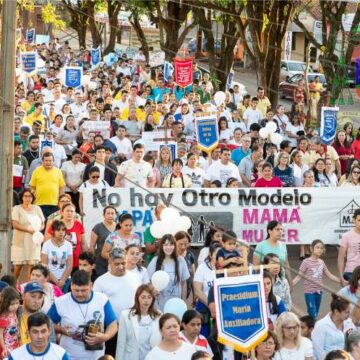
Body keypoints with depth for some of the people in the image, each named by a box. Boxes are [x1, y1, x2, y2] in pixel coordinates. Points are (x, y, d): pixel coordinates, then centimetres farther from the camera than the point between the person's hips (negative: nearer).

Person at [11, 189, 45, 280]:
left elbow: (42, 224, 14)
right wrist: (29, 230, -20)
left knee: (32, 265, -4)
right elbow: (15, 225, -11)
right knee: (18, 265, -3)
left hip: (33, 241, 3)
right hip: (20, 241, -3)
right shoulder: (17, 209, 0)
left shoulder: (37, 208, 12)